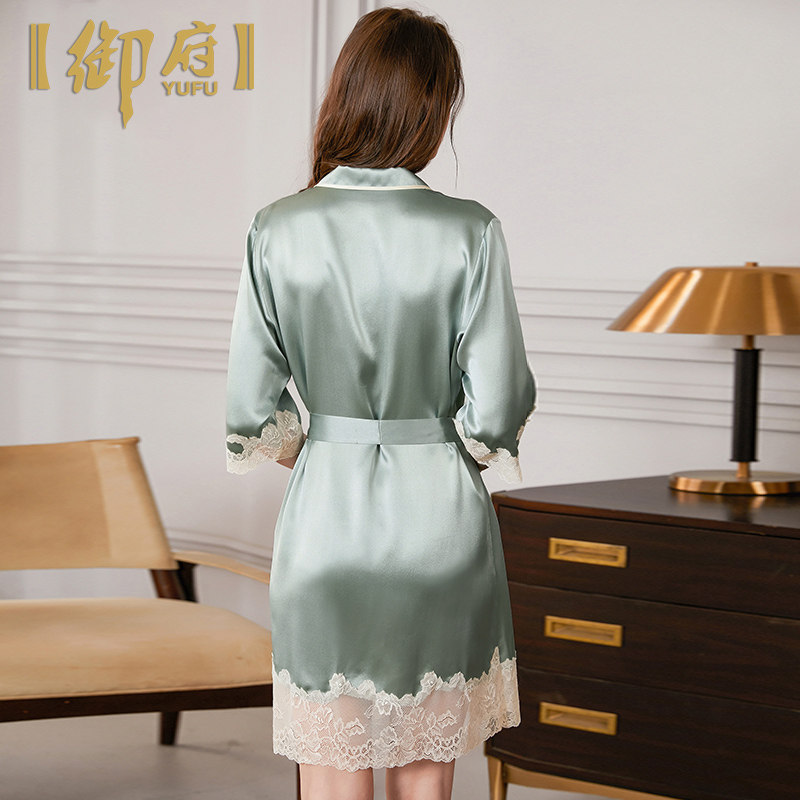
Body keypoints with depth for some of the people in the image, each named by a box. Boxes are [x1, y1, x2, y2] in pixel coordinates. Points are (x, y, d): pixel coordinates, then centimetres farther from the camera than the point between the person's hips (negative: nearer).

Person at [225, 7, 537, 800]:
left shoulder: (278, 228, -7)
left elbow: (251, 412, -3)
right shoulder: (468, 231, -12)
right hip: (439, 518, -1)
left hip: (325, 518, 1)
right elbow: (497, 408, -10)